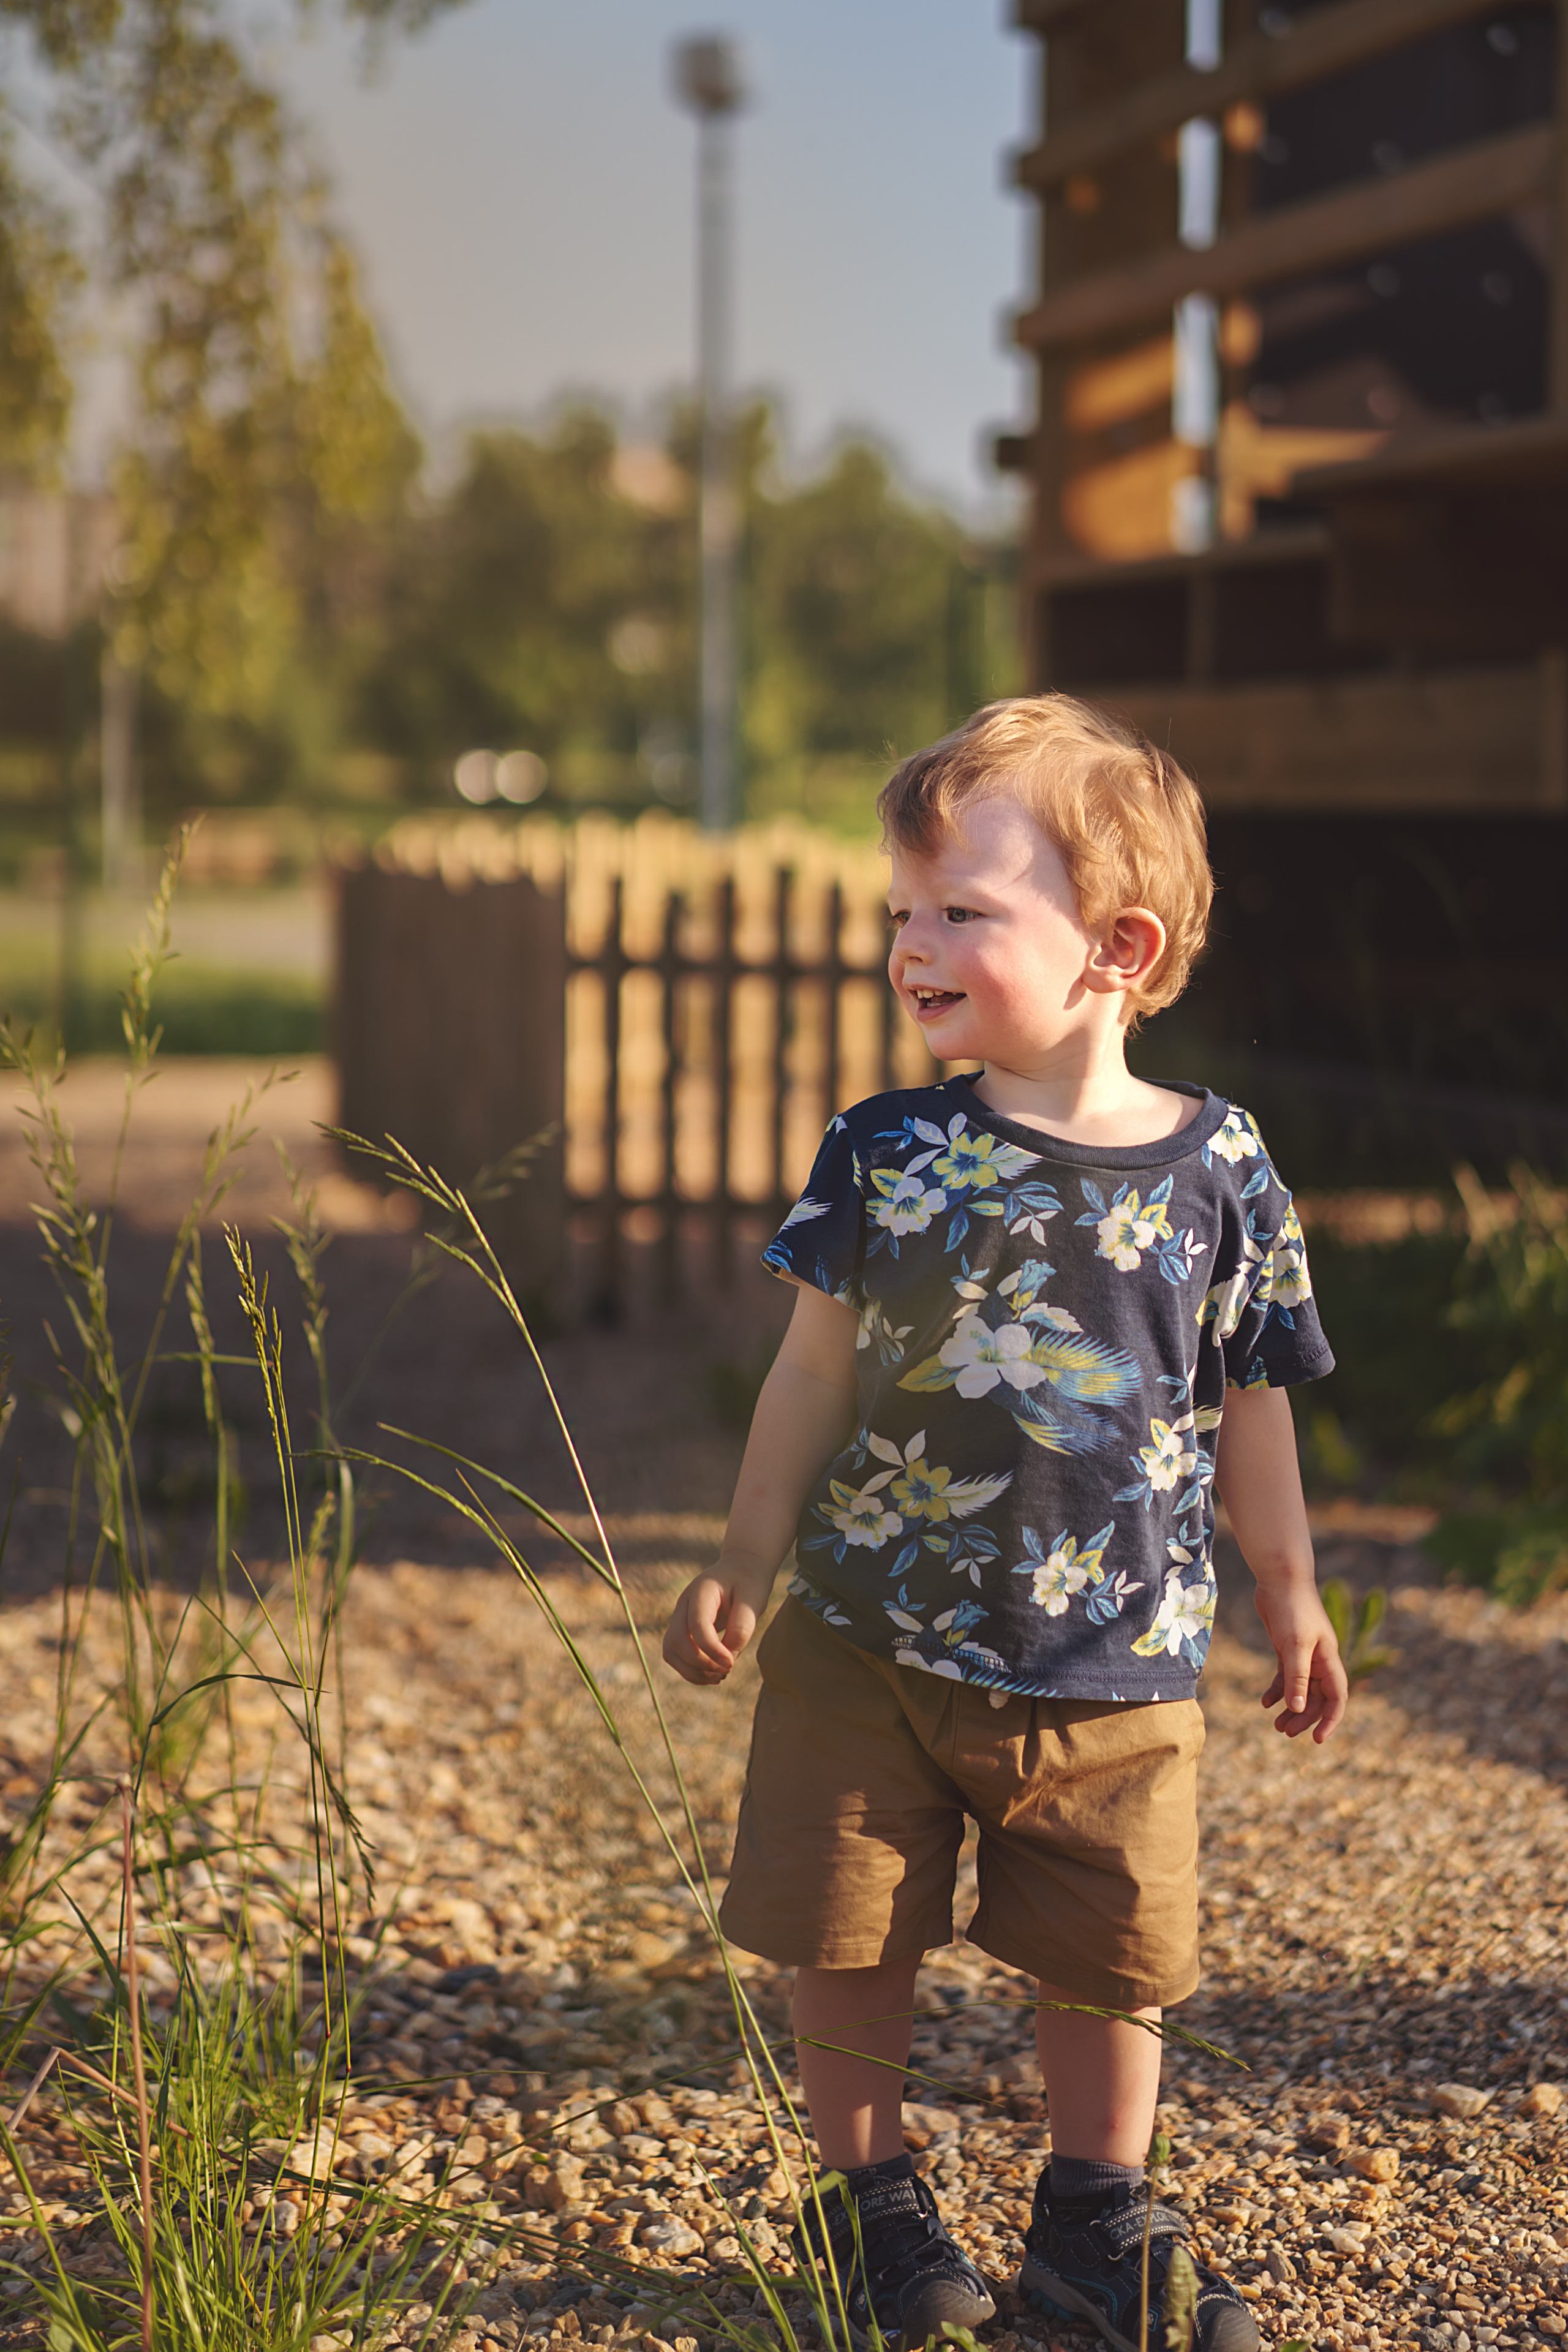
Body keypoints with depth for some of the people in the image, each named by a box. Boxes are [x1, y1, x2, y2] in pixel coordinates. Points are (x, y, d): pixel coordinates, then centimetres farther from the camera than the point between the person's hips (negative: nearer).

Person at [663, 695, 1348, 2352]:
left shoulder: (1219, 1171, -6)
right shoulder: (889, 1154, -6)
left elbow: (1252, 1404, 5)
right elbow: (815, 1372, 2)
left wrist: (1289, 1596, 12)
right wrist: (748, 1564, 3)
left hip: (1115, 1669, 0)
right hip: (876, 1643, 0)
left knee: (1109, 1960, 11)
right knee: (852, 1946, 8)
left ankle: (1096, 2215, 32)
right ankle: (866, 2200, 29)